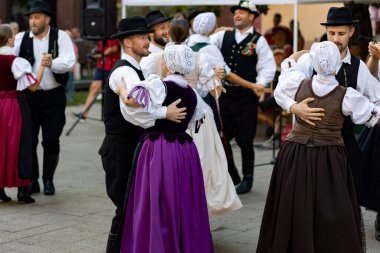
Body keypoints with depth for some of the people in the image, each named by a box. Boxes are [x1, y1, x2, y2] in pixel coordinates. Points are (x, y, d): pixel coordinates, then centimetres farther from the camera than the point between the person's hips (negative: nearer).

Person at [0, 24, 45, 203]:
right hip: (14, 105, -5)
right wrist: (43, 65, -7)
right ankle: (22, 190, 4)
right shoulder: (15, 61, -14)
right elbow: (33, 86, -15)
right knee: (18, 144, 3)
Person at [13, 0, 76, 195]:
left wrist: (51, 63, -32)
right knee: (29, 139, 3)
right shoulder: (21, 38, 4)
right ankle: (32, 180, 18)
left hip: (53, 97, -1)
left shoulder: (60, 37, -2)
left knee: (51, 140, 2)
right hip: (29, 96, 1)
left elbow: (69, 62, -14)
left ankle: (48, 180, 19)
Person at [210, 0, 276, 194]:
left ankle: (247, 179, 21)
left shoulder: (258, 40, -3)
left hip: (246, 96, -4)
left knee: (245, 140, 3)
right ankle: (232, 176, 26)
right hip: (225, 94, 4)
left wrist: (261, 83, -26)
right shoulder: (223, 36, 9)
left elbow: (268, 66, -10)